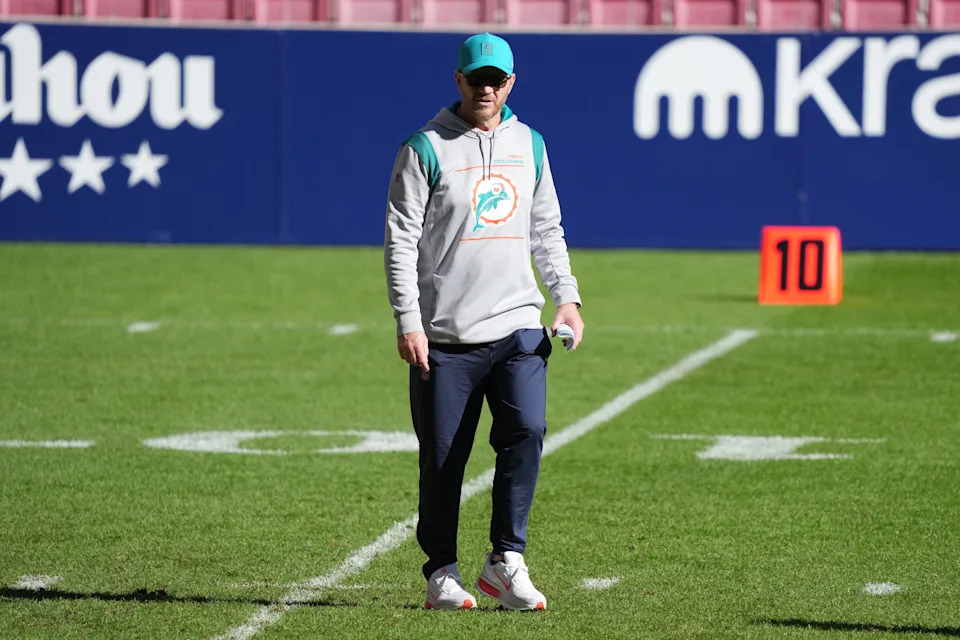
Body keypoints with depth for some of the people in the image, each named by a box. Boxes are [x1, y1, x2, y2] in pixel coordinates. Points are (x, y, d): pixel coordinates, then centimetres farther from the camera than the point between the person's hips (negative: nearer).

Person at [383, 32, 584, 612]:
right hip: (446, 335, -3)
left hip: (518, 326, 3)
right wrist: (408, 322, -13)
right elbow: (400, 240, -5)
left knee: (526, 431, -14)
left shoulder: (529, 145, 12)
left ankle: (505, 561, -6)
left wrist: (567, 297, 6)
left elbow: (546, 231, 19)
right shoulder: (426, 148, -3)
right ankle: (442, 572, 13)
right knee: (443, 457, 1)